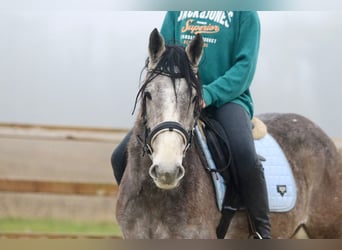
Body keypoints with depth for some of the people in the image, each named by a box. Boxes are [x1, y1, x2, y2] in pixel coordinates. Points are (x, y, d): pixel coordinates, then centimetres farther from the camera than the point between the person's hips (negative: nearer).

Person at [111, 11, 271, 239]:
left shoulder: (245, 13, 1)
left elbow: (245, 66, -6)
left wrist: (209, 94, -21)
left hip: (227, 98, -4)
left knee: (245, 154, -35)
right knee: (122, 156, -10)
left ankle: (262, 231, -18)